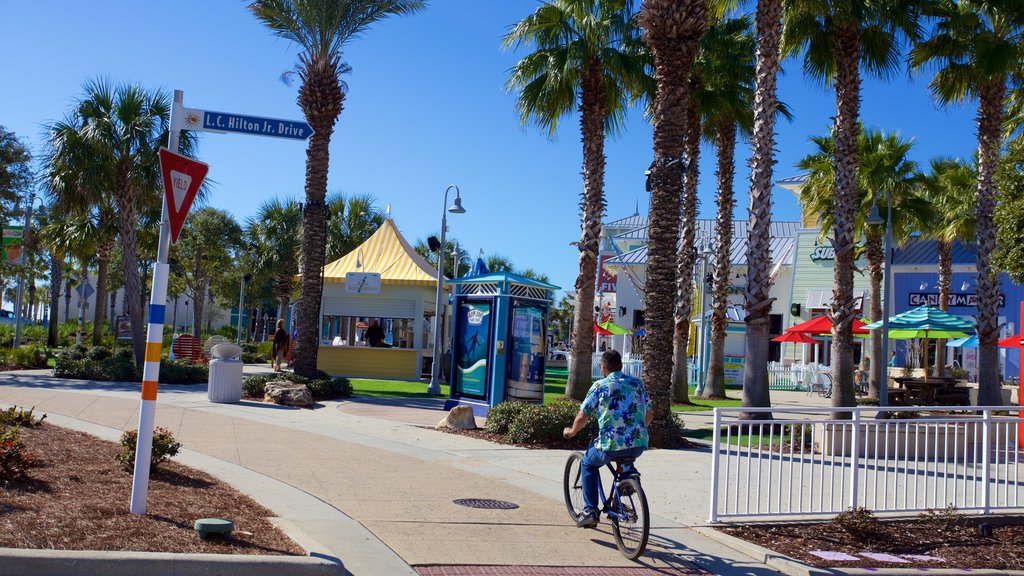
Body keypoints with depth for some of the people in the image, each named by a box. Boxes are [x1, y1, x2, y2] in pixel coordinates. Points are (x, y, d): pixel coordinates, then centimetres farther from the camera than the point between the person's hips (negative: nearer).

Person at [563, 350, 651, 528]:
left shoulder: (599, 386, 0)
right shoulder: (637, 384, 12)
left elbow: (583, 416, 0)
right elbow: (649, 414, 18)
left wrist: (571, 431, 19)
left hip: (611, 445, -4)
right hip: (639, 445, 4)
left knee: (588, 464, 24)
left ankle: (590, 512, 14)